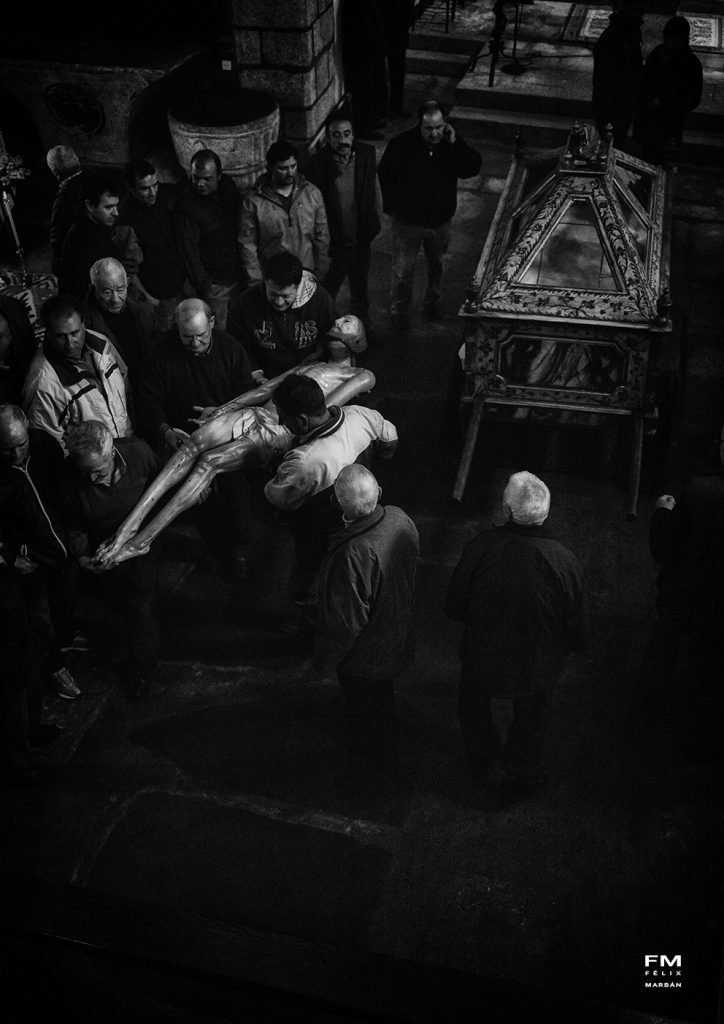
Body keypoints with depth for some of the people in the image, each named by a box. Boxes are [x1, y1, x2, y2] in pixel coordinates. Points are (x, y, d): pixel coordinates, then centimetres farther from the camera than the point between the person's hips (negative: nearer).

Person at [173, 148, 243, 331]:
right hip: (215, 283, -6)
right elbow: (189, 253, -19)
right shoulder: (185, 207, -22)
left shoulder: (227, 185, -3)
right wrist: (203, 287, -18)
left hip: (238, 274, 6)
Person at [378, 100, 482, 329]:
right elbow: (385, 175, -6)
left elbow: (472, 169, -17)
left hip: (440, 221, 3)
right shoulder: (401, 144, -18)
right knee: (403, 271, 6)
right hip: (408, 221, -3)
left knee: (436, 264, 24)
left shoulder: (452, 143, -10)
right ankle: (399, 310, 28)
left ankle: (433, 302, 47)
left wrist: (455, 144, -27)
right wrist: (392, 207, -5)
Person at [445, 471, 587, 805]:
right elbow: (576, 633, -17)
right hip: (536, 665, -1)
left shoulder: (480, 547, -27)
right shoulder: (565, 561, -29)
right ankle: (520, 777, 52)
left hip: (482, 657, 1)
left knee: (474, 703, 33)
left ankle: (479, 756, 59)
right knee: (530, 717, 29)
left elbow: (454, 608, -13)